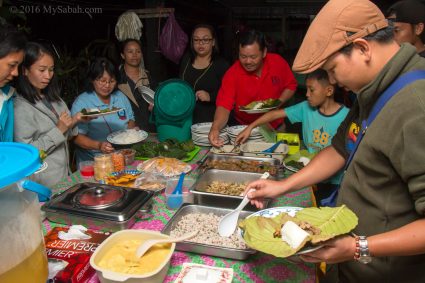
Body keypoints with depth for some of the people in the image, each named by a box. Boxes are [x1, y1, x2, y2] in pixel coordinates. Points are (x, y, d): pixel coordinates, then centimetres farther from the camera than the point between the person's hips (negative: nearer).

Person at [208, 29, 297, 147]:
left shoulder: (278, 62, -9)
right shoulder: (232, 74, -15)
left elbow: (291, 86, 6)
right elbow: (224, 105, -22)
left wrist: (279, 102, -13)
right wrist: (215, 127, -40)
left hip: (275, 127, 1)